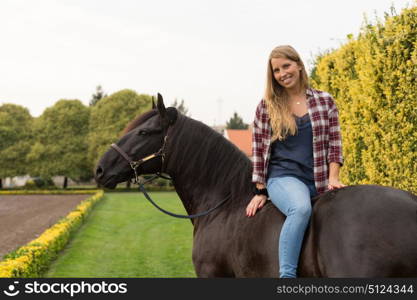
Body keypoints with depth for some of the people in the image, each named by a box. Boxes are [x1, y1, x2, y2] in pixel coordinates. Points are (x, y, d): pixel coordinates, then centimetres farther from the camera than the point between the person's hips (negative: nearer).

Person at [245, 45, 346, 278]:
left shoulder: (325, 101, 9)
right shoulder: (267, 106, 6)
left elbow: (334, 143, 9)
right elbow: (259, 149, 7)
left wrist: (333, 178, -4)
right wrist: (261, 191, 2)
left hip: (319, 180, 3)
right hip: (283, 177, -3)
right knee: (301, 208, -36)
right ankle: (287, 274, -37)